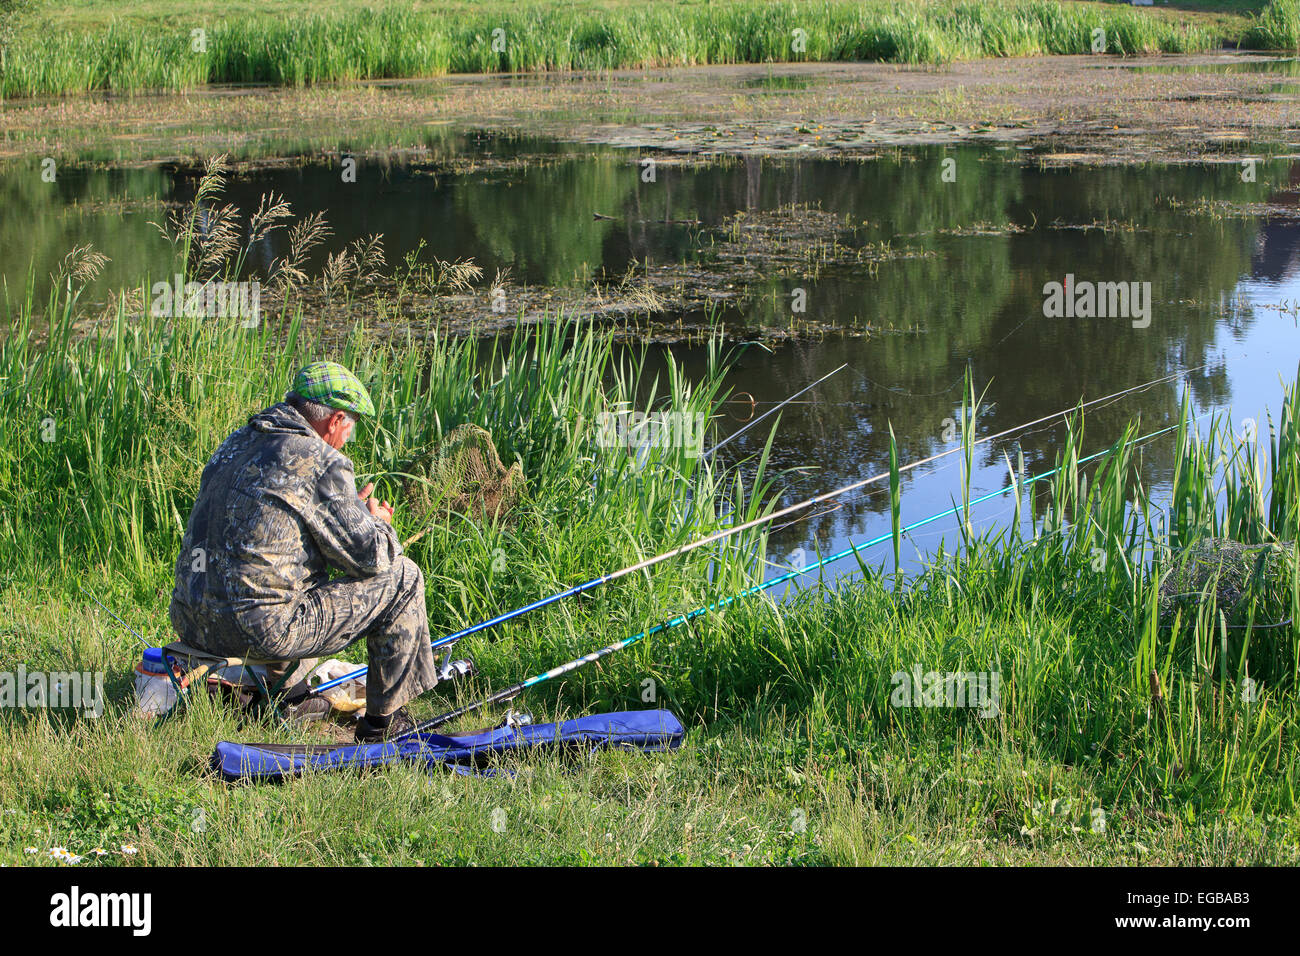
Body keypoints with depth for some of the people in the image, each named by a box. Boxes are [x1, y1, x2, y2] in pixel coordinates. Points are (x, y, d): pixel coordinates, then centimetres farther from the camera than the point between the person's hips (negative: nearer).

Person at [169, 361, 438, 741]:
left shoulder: (236, 444, 15)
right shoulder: (322, 463, -10)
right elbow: (372, 557, -6)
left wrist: (355, 513, 25)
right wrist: (377, 524, 17)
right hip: (260, 628, -9)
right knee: (402, 577, 4)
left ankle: (288, 695, 33)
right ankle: (384, 720, 11)